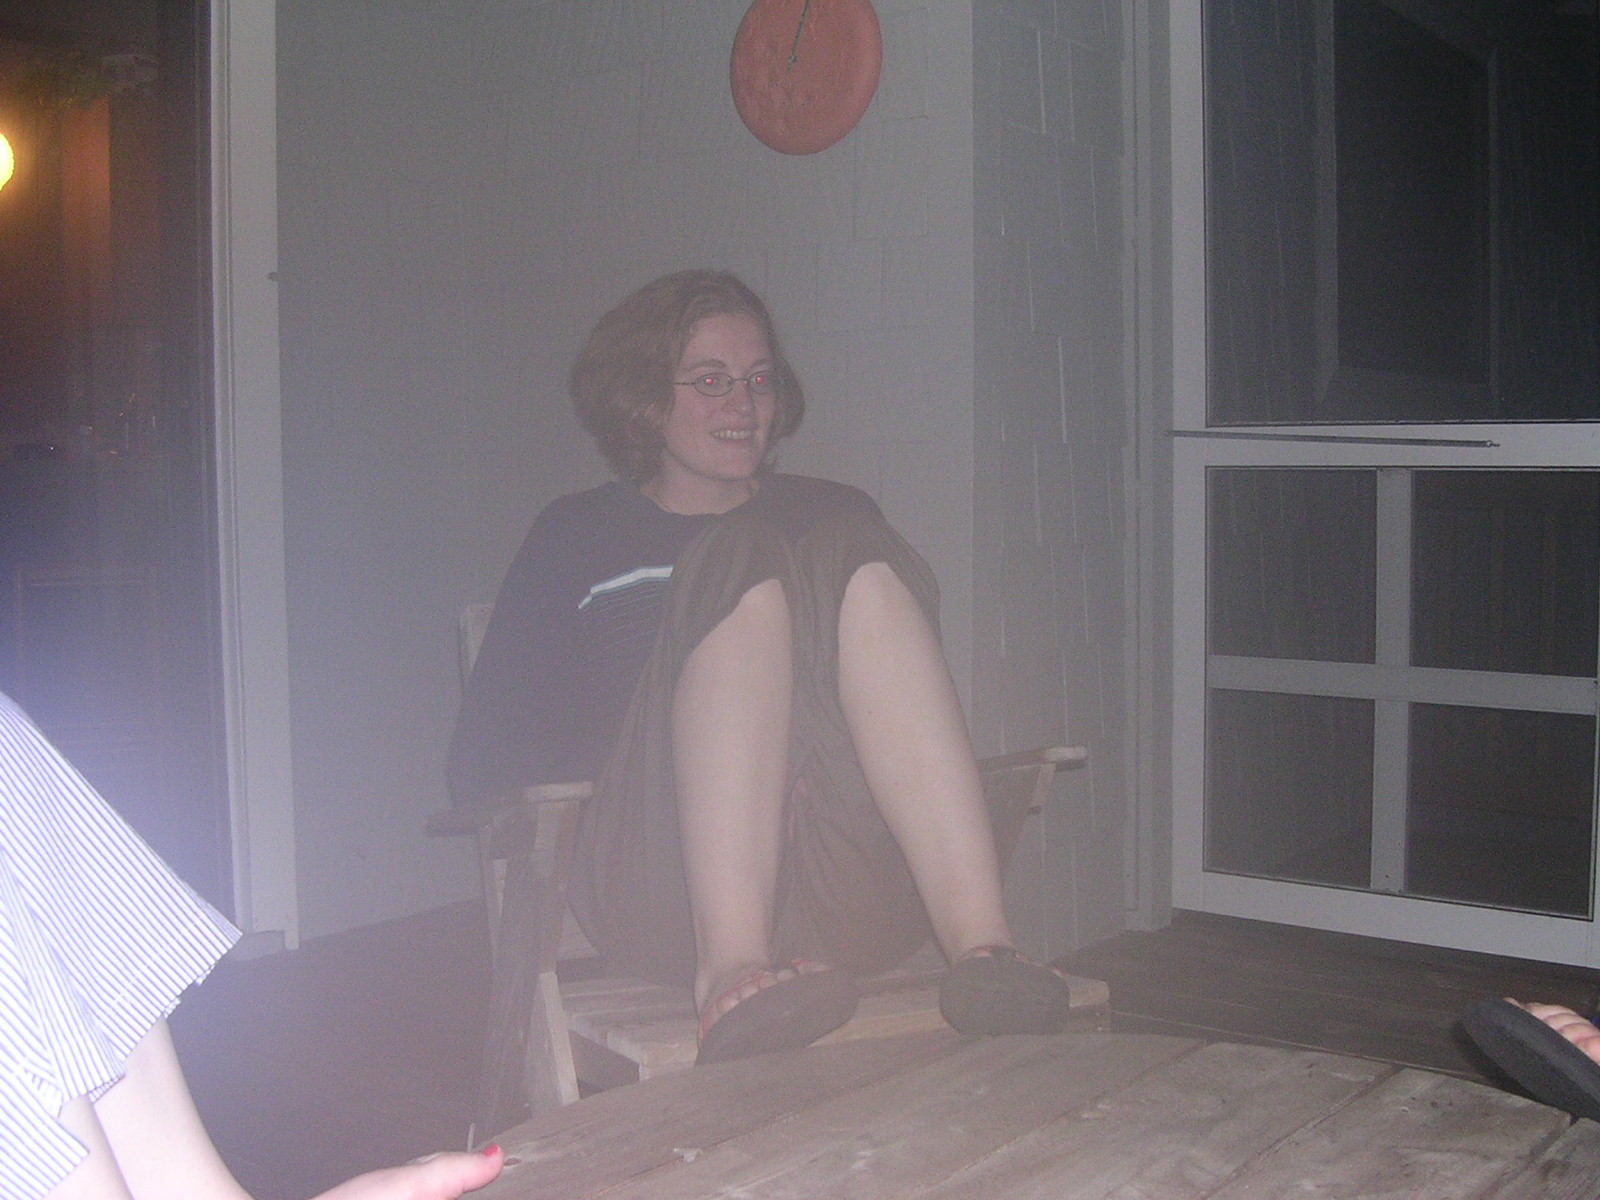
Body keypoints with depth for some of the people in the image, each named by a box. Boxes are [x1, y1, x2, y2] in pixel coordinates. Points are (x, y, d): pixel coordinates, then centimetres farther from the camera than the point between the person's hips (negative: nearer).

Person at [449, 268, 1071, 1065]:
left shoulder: (831, 515, 26)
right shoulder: (578, 539, 19)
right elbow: (481, 768, 9)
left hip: (852, 900, 2)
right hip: (667, 899, -2)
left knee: (859, 559, -19)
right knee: (744, 566, -22)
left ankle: (979, 941, -37)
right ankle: (729, 969, -42)